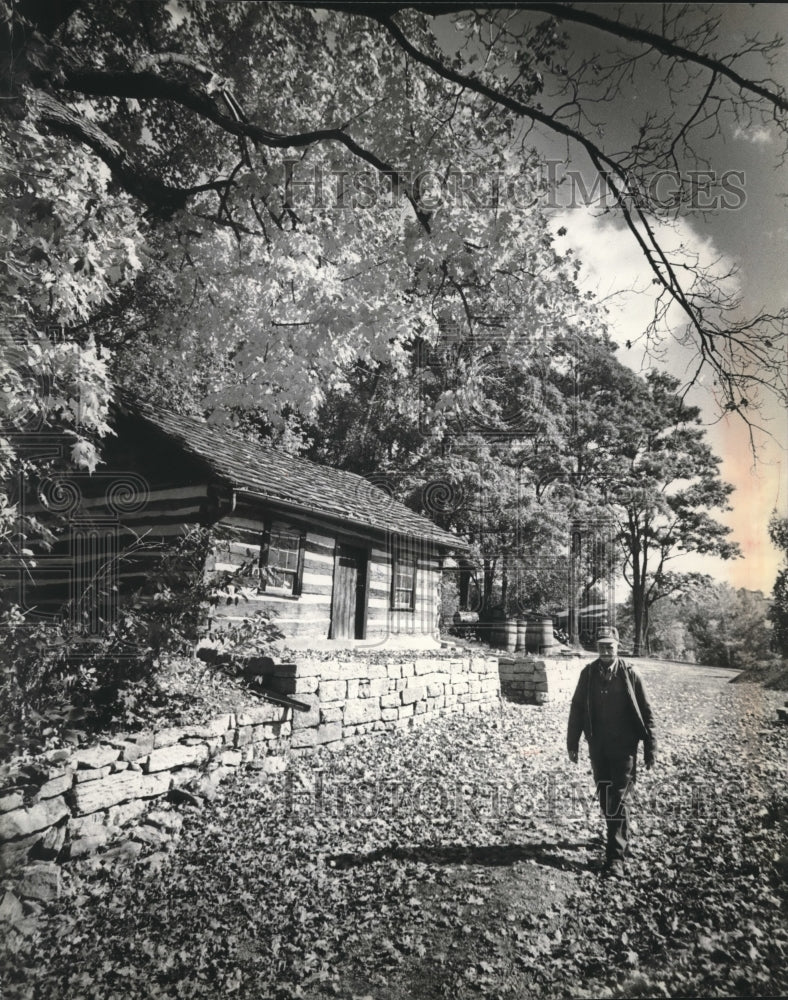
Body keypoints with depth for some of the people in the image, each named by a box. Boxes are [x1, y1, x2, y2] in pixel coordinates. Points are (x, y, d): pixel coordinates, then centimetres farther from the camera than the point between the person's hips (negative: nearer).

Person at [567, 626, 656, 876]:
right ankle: (619, 835, 38)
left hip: (624, 747, -3)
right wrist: (572, 743, 5)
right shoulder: (588, 673, -2)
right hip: (598, 747, 3)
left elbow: (646, 712, -2)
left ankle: (616, 857, 3)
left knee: (617, 800, -4)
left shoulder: (629, 674, -8)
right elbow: (577, 708, 5)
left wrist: (650, 747, -3)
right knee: (604, 797, 15)